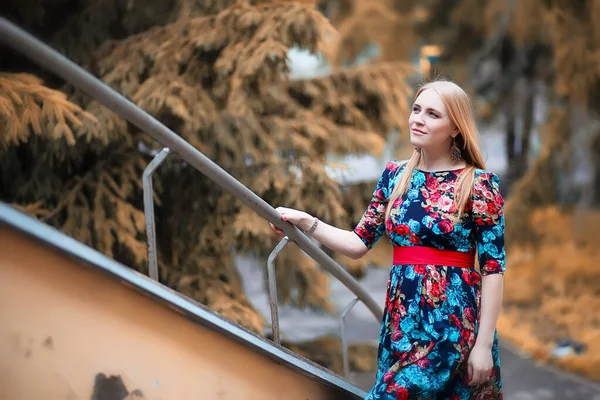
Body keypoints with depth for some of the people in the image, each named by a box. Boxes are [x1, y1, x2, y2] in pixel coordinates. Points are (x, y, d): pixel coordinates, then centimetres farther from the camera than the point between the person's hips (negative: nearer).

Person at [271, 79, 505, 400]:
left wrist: (484, 343, -12)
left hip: (453, 319, -5)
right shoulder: (394, 176, 7)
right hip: (401, 317, 5)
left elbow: (493, 268, -9)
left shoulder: (479, 184, -8)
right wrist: (306, 223, -4)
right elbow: (359, 243, 9)